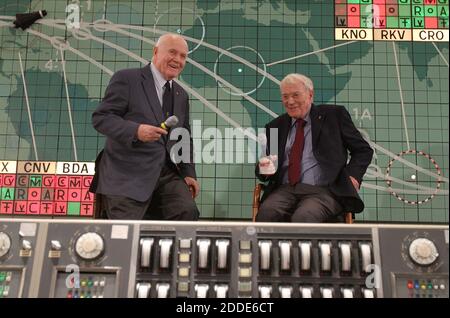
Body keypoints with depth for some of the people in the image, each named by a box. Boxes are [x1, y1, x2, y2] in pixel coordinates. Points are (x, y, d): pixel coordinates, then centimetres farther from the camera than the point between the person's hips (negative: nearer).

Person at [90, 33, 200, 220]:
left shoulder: (181, 95, 20)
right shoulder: (126, 78, 0)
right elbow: (100, 117, -7)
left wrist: (188, 173, 12)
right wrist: (136, 130, -23)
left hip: (167, 173, 5)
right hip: (127, 174, -4)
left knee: (188, 211, -17)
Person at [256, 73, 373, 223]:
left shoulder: (334, 115, 9)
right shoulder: (275, 126, 17)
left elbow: (363, 150, 12)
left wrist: (352, 177, -5)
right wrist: (264, 168, -4)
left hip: (323, 191, -2)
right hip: (285, 190, 3)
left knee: (303, 217, -34)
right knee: (266, 212, -30)